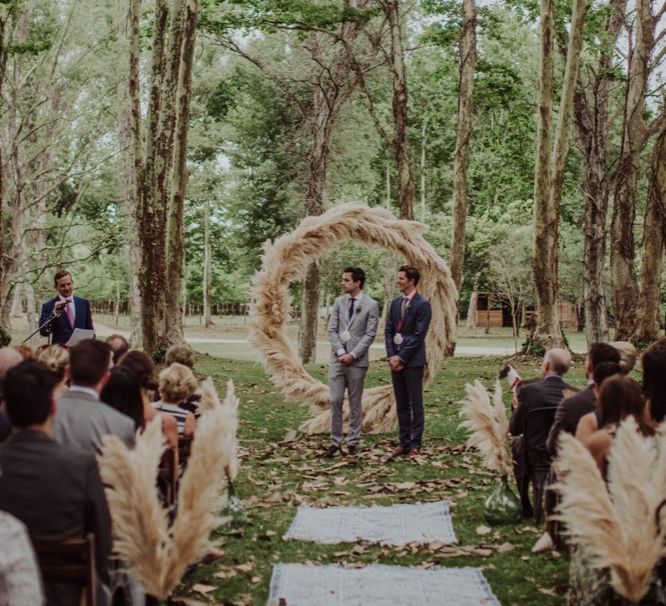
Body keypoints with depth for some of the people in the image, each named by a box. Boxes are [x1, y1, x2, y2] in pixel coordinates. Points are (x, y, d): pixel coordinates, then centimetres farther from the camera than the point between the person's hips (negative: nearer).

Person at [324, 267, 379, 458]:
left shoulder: (371, 305, -3)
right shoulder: (339, 302, 9)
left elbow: (370, 334, -7)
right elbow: (332, 330, 6)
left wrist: (353, 355, -13)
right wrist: (340, 352, -7)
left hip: (357, 360, -3)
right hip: (338, 358, 3)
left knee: (355, 403, 5)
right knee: (335, 400, -2)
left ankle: (353, 442, 12)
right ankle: (335, 442, 4)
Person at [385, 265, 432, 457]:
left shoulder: (422, 305, -8)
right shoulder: (395, 303, 13)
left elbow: (418, 335, -13)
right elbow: (389, 331, 11)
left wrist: (401, 357, -14)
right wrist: (391, 356, -2)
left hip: (413, 361, -6)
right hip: (396, 360, 7)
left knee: (415, 404, -1)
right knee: (401, 404, 10)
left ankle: (415, 445, 3)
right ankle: (404, 442, 16)